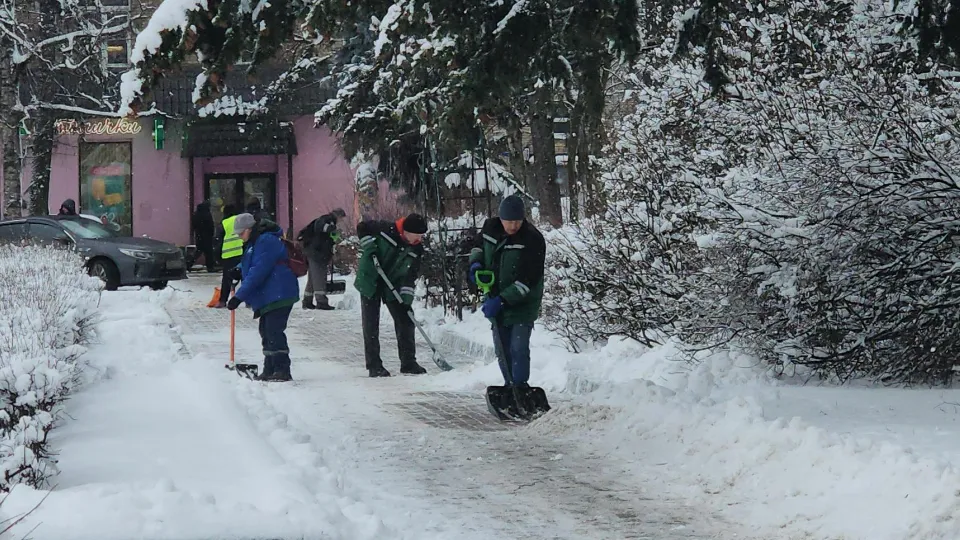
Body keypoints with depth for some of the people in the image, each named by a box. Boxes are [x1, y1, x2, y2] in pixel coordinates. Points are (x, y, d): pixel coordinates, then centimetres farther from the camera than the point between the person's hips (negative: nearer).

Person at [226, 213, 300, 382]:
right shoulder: (255, 242, 18)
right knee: (266, 331, 14)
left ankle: (282, 370, -15)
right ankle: (270, 370, 21)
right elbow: (250, 263, 35)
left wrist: (240, 296, -23)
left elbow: (258, 272, -23)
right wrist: (239, 270, 10)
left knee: (274, 332, -15)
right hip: (268, 297, 11)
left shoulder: (267, 242, -17)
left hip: (279, 295, -11)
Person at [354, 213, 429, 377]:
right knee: (371, 325, -3)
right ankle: (374, 365, 1)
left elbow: (410, 276, -5)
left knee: (405, 320, 1)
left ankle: (408, 362, 10)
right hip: (370, 282, -4)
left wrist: (406, 299, -13)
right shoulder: (385, 230, -20)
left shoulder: (416, 250, -7)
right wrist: (370, 248, -20)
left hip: (393, 286, 5)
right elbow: (362, 228, -7)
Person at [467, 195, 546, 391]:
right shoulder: (490, 227, -4)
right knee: (502, 349, 12)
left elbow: (528, 279, -25)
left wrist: (502, 300, -28)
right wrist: (476, 263, -3)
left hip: (522, 303, -6)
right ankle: (509, 385, 25)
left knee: (518, 348, -14)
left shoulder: (533, 239, -22)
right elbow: (479, 245, 20)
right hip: (495, 301, 6)